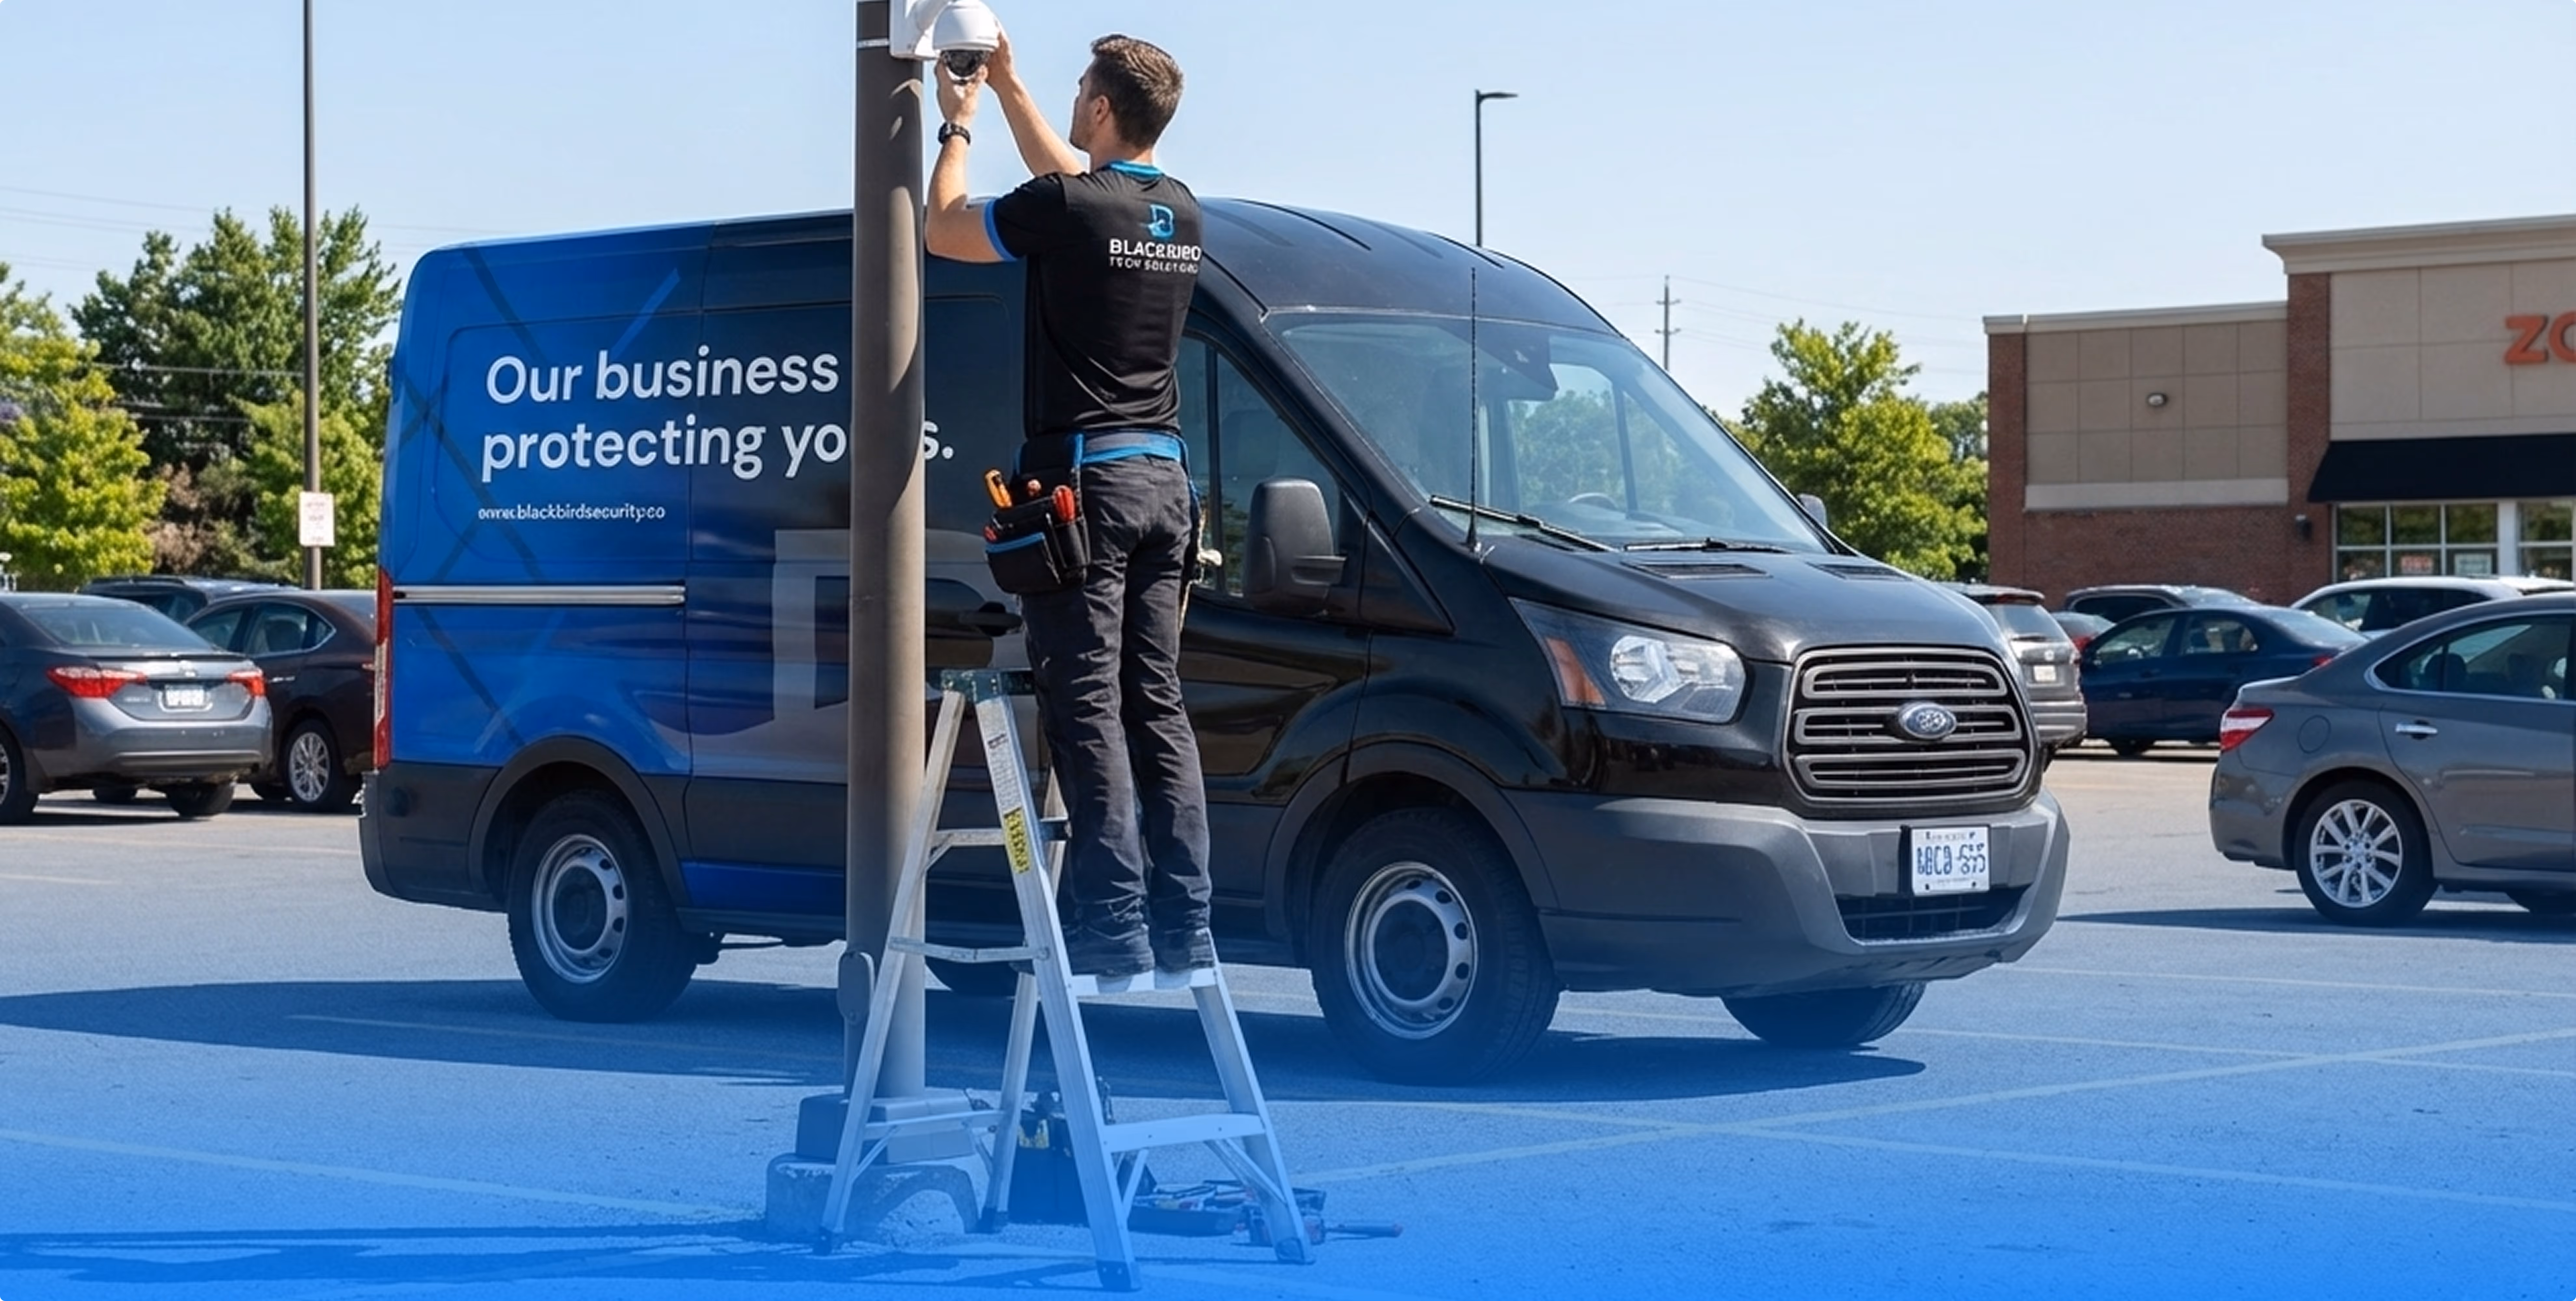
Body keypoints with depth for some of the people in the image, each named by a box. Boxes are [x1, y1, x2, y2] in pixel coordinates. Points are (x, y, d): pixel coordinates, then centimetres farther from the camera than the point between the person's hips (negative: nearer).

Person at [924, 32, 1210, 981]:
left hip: (1083, 477, -7)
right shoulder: (1180, 214, 10)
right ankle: (1184, 929, 7)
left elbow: (943, 232, 5)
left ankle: (1114, 933, -10)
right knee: (1156, 705, 9)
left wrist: (958, 124, 19)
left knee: (1088, 710, -6)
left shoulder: (1066, 209, -12)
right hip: (1163, 478, 7)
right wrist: (1008, 88, 35)